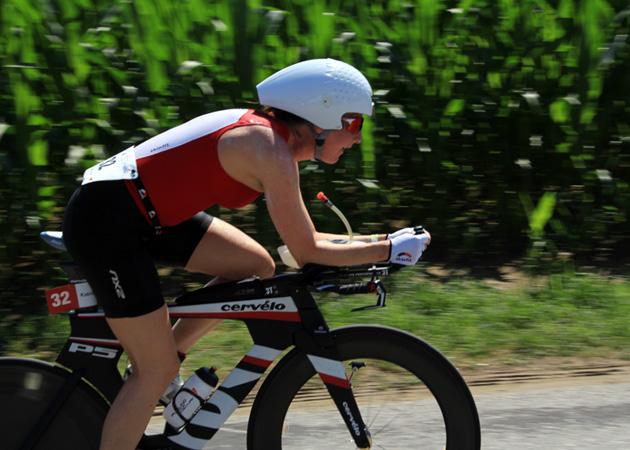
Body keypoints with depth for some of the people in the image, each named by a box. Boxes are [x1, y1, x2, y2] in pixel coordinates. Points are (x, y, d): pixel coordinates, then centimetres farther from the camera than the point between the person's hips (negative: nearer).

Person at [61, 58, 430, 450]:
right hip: (105, 223, -9)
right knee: (159, 373, -5)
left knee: (257, 267, 9)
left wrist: (378, 240, 11)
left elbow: (300, 238, 17)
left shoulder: (268, 136, 10)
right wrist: (388, 250, -6)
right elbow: (307, 253, -14)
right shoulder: (272, 151, -18)